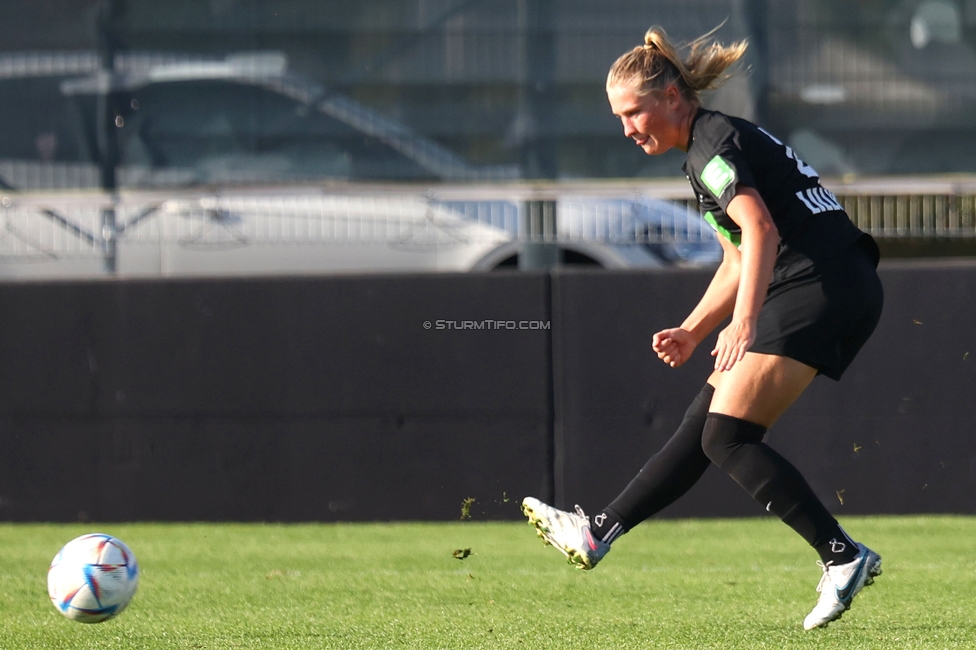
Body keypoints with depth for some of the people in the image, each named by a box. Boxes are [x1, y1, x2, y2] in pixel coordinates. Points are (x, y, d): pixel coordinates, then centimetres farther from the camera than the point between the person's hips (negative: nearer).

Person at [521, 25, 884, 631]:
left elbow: (761, 231, -26)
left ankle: (843, 557, -15)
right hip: (837, 292, 10)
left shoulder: (713, 146, -10)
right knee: (703, 426, 10)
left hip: (821, 287, -10)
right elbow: (740, 262, 30)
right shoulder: (714, 146, 22)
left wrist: (743, 322, -36)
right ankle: (597, 535, 13)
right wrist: (692, 333, 23)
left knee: (727, 437, -13)